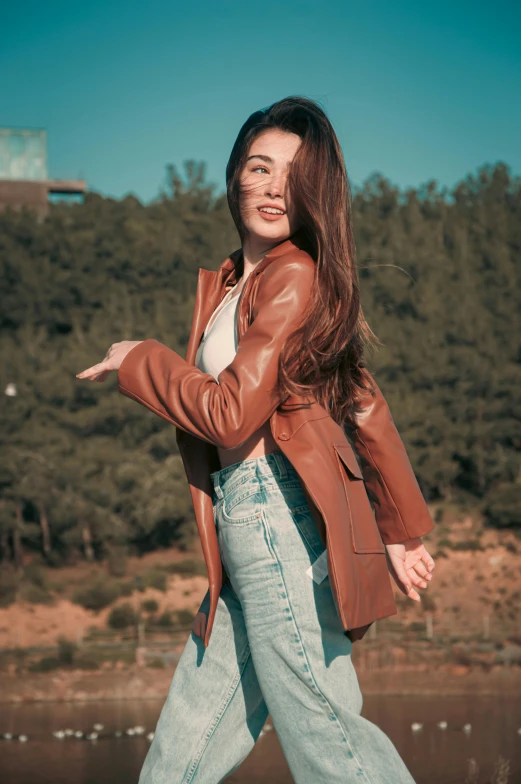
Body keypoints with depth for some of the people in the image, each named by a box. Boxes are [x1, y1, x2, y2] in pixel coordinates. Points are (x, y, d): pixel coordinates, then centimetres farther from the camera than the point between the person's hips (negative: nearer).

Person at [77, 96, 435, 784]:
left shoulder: (297, 276, -10)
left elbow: (231, 412, -16)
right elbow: (363, 402, 20)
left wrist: (136, 360, -1)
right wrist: (401, 528, 23)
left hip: (280, 519, -10)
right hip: (243, 523, 10)